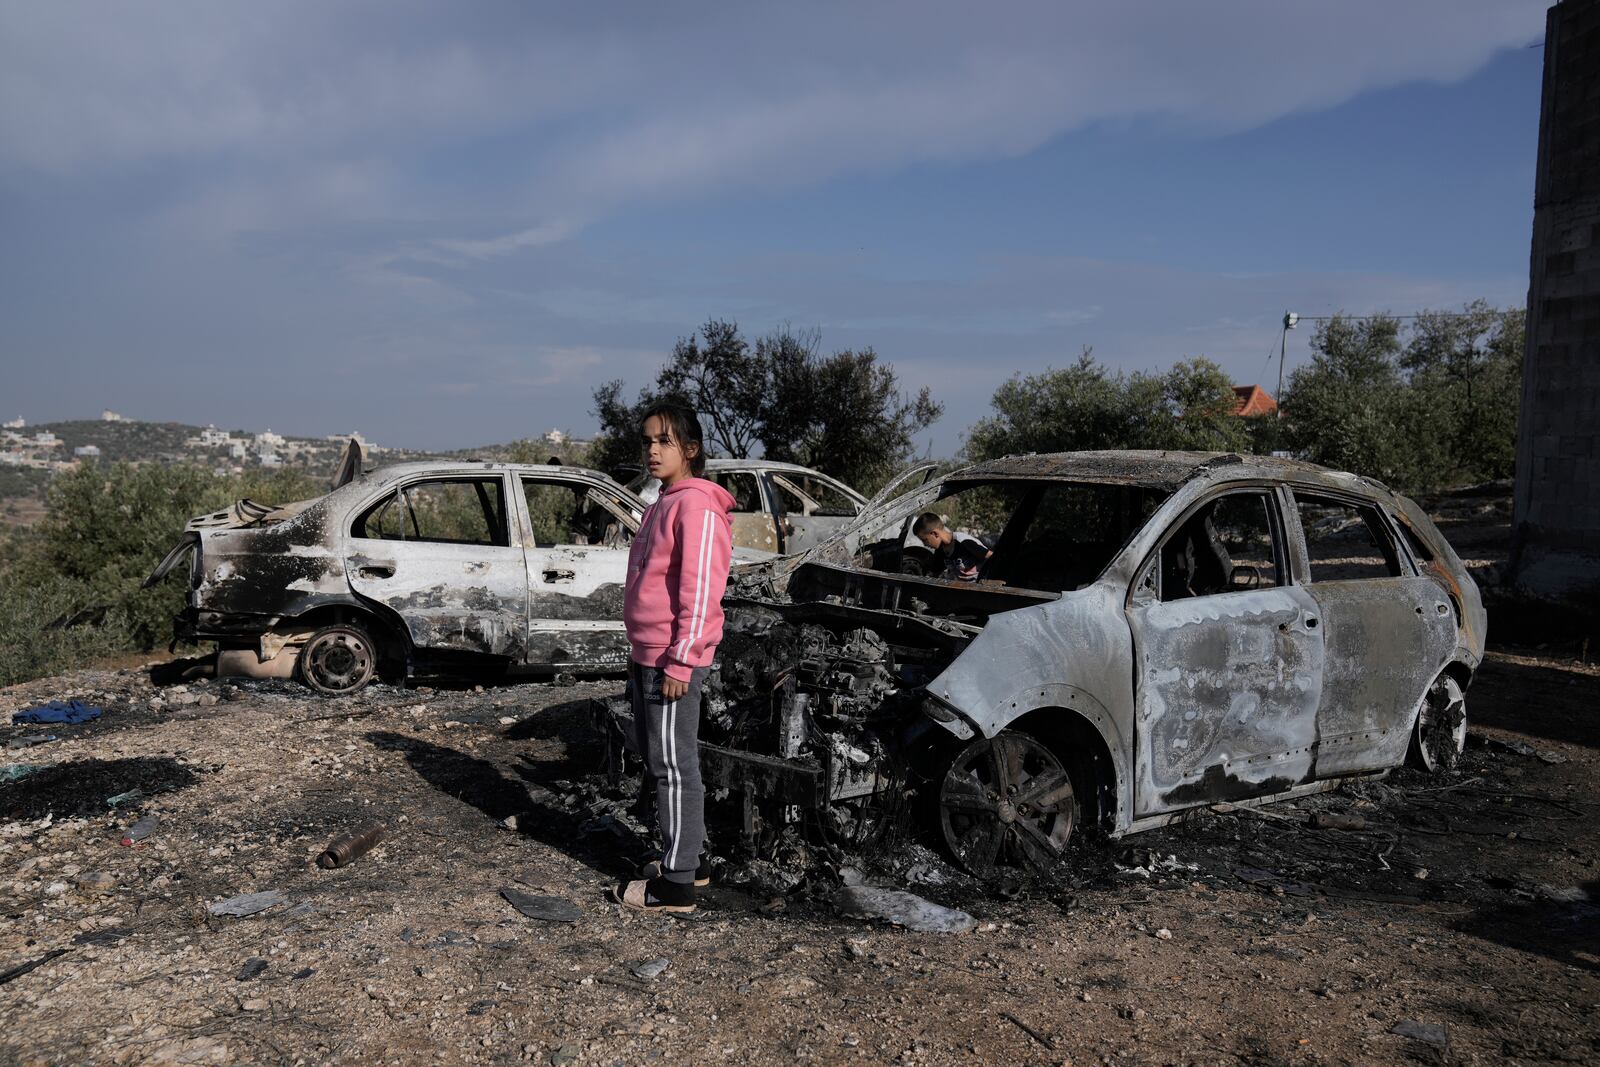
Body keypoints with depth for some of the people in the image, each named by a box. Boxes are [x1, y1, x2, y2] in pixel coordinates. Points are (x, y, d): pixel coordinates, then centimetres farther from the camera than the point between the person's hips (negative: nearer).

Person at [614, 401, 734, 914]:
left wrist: (680, 661, -22)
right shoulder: (663, 504, 16)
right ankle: (689, 859, 30)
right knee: (659, 763, 18)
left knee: (674, 766, -2)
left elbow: (700, 591, -21)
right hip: (648, 658, 10)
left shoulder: (696, 505, -15)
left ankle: (677, 884, 7)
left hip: (672, 661, -10)